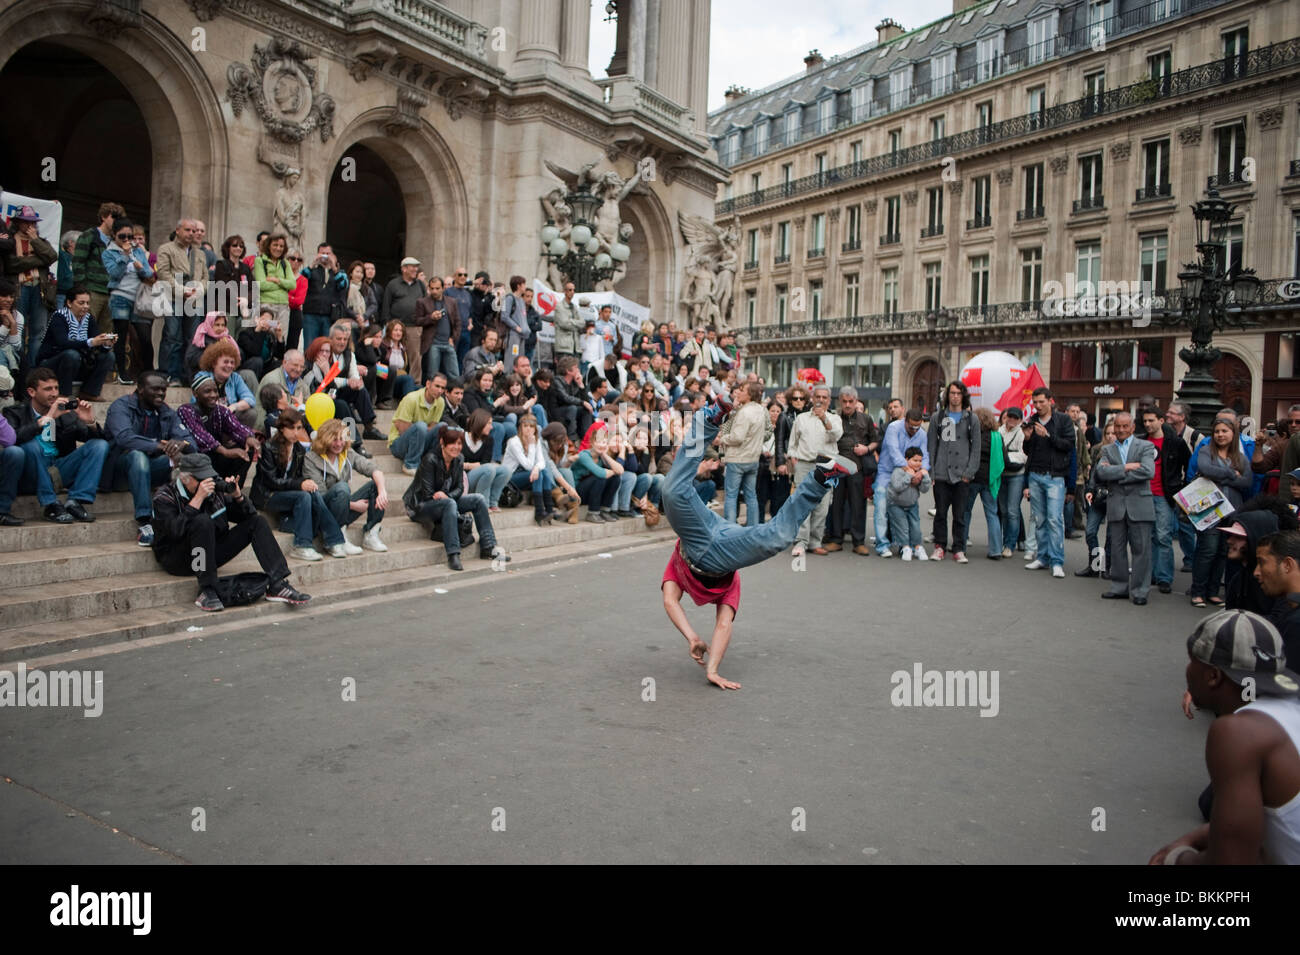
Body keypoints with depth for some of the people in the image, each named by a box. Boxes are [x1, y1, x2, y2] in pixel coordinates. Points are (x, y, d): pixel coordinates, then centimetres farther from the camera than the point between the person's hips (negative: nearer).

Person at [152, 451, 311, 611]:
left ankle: (277, 586, -19)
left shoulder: (214, 490, 3)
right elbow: (175, 530, -29)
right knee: (203, 521, -33)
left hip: (211, 554, 6)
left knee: (257, 522, -6)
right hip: (176, 560, -6)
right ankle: (206, 592, -31)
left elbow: (248, 515, 6)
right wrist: (198, 498, -29)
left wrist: (237, 496, -13)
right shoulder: (164, 496, -10)